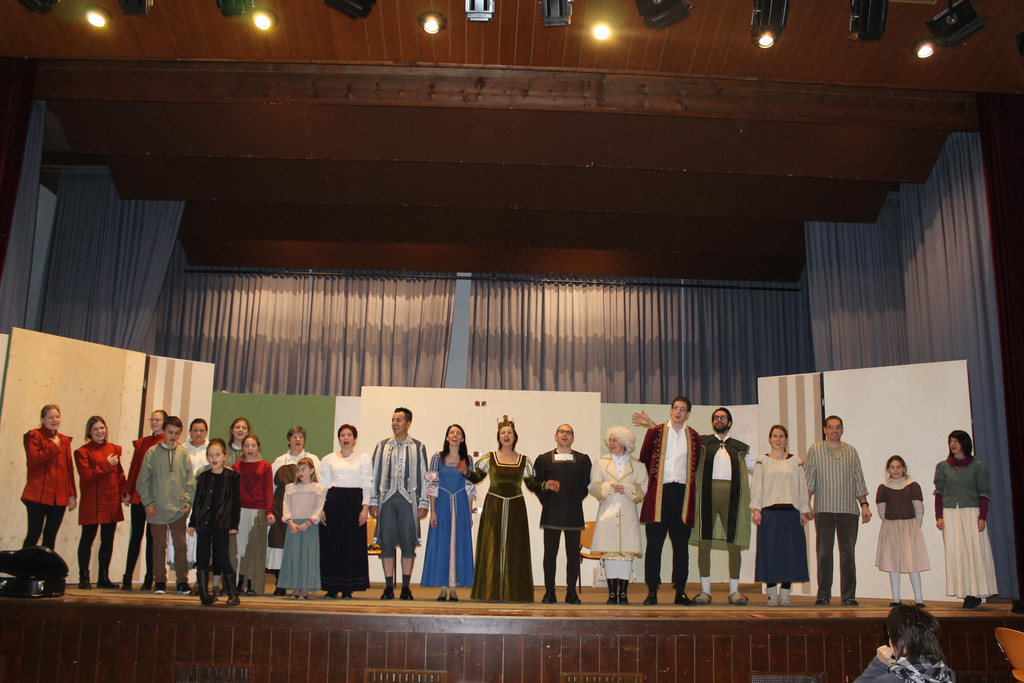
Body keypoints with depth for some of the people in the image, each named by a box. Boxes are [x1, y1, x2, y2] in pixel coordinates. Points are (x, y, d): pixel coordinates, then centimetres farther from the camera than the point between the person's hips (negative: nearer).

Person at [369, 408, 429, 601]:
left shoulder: (418, 448, 8)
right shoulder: (382, 446, 12)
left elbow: (423, 476, 6)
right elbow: (375, 474, 12)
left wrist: (423, 503, 0)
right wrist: (373, 501, 5)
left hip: (409, 500, -1)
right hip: (387, 498, 2)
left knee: (408, 543, -1)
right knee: (387, 542, 1)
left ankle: (406, 587, 8)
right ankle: (389, 587, 9)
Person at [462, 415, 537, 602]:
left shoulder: (524, 461, 7)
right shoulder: (490, 458, 5)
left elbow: (532, 484, 9)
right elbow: (477, 478, 3)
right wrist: (466, 472, -16)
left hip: (515, 508, 1)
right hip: (494, 507, -1)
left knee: (514, 548, 1)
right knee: (492, 546, -2)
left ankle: (513, 591, 7)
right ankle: (492, 591, 4)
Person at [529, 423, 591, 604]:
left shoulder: (583, 460, 14)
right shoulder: (543, 459, 13)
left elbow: (587, 485, 9)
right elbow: (534, 484, 8)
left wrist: (576, 500, 0)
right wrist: (545, 485, -11)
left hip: (574, 513, 1)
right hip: (552, 513, 0)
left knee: (573, 554, 0)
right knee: (550, 553, -1)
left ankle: (571, 592, 8)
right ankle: (549, 592, 5)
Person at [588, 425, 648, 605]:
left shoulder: (637, 465, 11)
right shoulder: (601, 463, 13)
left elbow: (643, 488, 4)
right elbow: (593, 486, 6)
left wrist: (626, 488, -12)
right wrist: (610, 487, -11)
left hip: (628, 514, 0)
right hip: (608, 512, 0)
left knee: (627, 551, -4)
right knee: (610, 551, -4)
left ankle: (623, 593, 1)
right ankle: (612, 593, 1)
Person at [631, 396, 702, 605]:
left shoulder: (693, 437, 11)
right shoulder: (655, 432, 7)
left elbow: (694, 466, 15)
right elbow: (644, 461, 12)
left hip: (682, 493, 2)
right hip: (659, 492, -1)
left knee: (681, 544, 3)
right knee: (654, 543, -1)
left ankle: (680, 590, 10)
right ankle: (652, 591, 3)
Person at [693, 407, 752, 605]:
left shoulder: (740, 447, 20)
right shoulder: (702, 442, 17)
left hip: (731, 494, 1)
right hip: (707, 493, -1)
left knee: (734, 544, -1)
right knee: (704, 542, -3)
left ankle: (734, 591, 9)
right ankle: (705, 590, 4)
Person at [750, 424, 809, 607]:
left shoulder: (795, 461, 12)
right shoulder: (762, 461, 9)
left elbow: (802, 486, 12)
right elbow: (756, 486, 5)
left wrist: (803, 510, 5)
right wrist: (756, 508, -5)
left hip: (790, 512, 1)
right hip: (769, 512, -1)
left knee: (790, 551, -1)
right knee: (770, 552, -2)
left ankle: (785, 593, 4)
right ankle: (772, 593, 4)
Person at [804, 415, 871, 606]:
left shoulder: (851, 451, 14)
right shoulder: (815, 450, 7)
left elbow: (859, 480, 17)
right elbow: (808, 480, 5)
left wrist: (864, 504, 10)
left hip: (848, 509, 2)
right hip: (824, 509, -2)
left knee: (848, 553, 0)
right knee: (824, 553, -2)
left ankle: (849, 595, 6)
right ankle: (823, 595, 5)